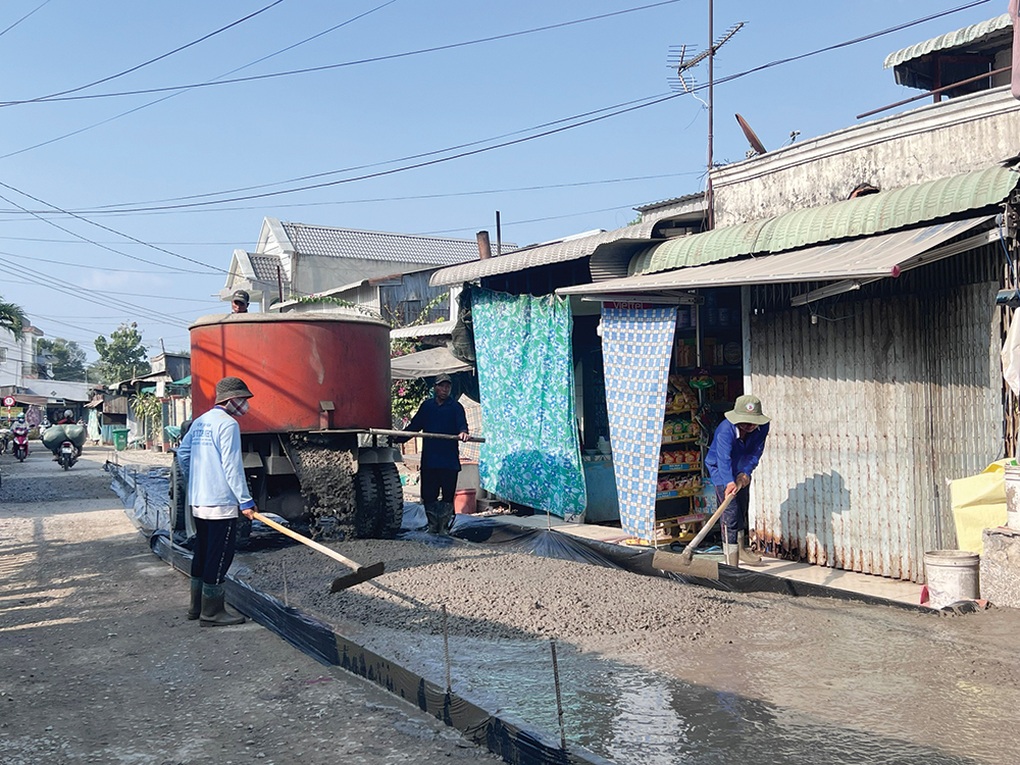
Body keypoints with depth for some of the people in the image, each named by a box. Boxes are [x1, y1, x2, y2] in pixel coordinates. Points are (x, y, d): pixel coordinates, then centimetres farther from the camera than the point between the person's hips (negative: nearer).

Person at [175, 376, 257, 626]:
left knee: (202, 554, 17)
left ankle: (197, 606, 26)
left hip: (198, 501, 9)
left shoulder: (200, 422, 12)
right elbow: (232, 466, -18)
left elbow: (182, 453, 17)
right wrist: (245, 500, -15)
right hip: (220, 503, -9)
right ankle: (212, 613, 3)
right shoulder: (228, 424, -14)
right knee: (219, 557, -2)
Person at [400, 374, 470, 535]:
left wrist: (463, 432, -36)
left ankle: (444, 526, 15)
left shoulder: (455, 407, 3)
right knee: (428, 495, 5)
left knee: (448, 495, 2)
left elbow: (461, 423, -14)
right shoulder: (426, 406, 13)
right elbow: (414, 425, 18)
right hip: (429, 460, 3)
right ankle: (432, 525, 18)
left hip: (449, 460, -3)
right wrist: (397, 438, 12)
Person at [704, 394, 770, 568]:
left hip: (742, 471, 6)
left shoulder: (762, 427, -19)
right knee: (731, 514, -16)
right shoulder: (726, 430, -36)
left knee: (742, 511, 20)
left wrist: (745, 472, -31)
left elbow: (756, 453, -17)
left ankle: (740, 549, 42)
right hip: (721, 470, -6)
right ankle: (731, 561, -15)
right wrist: (729, 482, -61)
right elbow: (723, 458, -47)